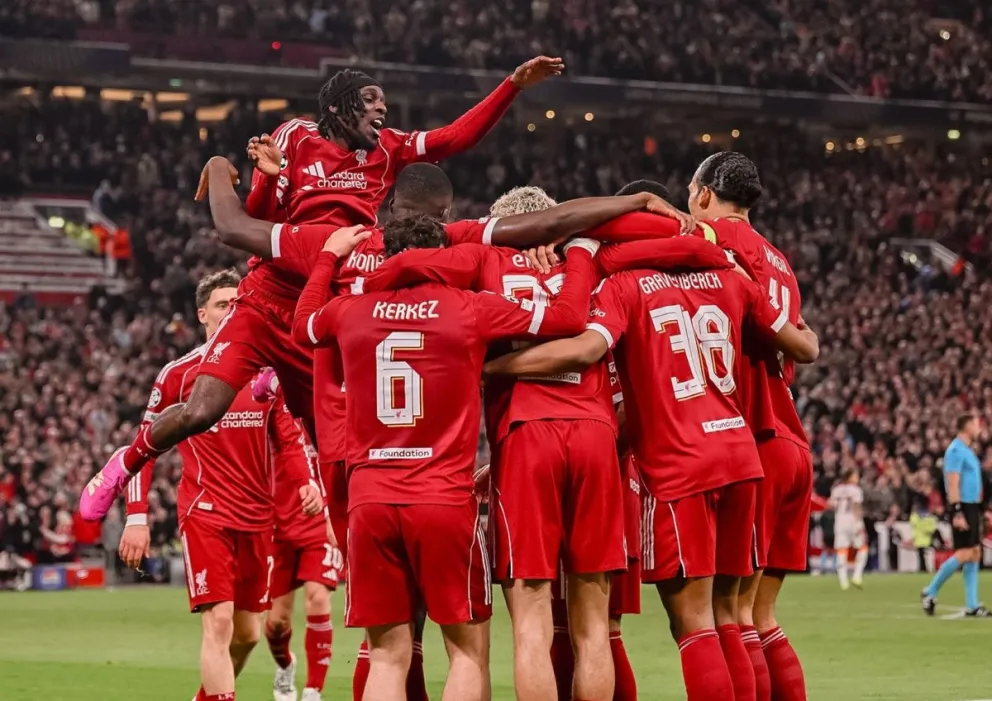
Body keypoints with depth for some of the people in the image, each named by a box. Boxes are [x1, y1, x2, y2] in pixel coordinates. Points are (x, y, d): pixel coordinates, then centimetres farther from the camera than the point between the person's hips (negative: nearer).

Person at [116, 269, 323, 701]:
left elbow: (288, 438, 16)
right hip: (205, 514, -5)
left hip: (257, 516, 5)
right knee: (219, 622, -17)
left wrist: (305, 482, -5)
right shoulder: (180, 373, -3)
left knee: (247, 633, 11)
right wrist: (136, 516, -7)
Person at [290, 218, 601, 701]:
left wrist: (328, 258, 40)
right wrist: (580, 253, 18)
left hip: (369, 502, 3)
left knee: (388, 654, 5)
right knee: (468, 650, 5)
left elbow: (302, 326, 29)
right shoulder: (471, 309, -3)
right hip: (445, 500, -3)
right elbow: (569, 317, 2)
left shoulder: (349, 312, 6)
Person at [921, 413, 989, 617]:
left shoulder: (968, 451, 17)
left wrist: (979, 512, 20)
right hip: (963, 507, -9)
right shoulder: (956, 450, -12)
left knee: (975, 553, 6)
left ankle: (972, 606, 6)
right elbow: (953, 484, -18)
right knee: (964, 553, -12)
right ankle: (930, 592, -2)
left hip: (972, 507, 9)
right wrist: (957, 514, -24)